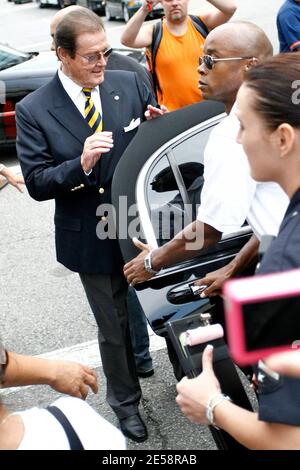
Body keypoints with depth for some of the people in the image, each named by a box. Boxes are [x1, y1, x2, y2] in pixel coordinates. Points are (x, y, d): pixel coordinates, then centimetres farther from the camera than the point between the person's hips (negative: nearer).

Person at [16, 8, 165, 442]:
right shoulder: (34, 111, -11)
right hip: (94, 239, -2)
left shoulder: (130, 85, -5)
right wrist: (81, 164, -30)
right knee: (115, 326, 15)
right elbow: (37, 184, -14)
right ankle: (125, 399, 42)